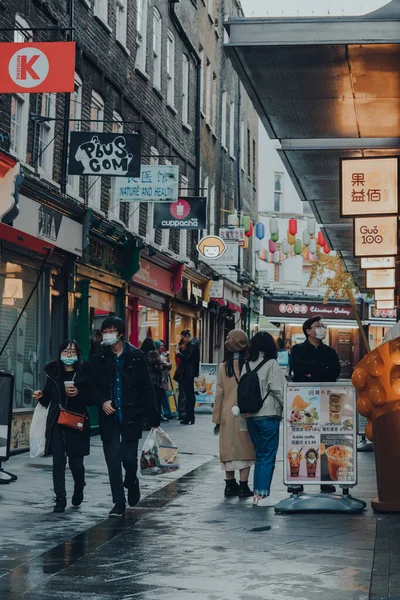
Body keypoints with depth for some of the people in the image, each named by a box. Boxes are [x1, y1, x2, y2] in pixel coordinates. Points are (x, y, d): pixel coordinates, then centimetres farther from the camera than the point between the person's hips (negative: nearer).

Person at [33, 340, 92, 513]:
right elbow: (47, 399, 14)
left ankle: (79, 488, 30)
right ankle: (60, 499, 4)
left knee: (76, 462, -1)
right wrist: (41, 396, -7)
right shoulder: (53, 372, 8)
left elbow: (91, 399, -2)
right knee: (58, 461, -2)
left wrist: (79, 393, -19)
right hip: (56, 423, 2)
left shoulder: (84, 373, 0)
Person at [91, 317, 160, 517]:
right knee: (113, 460, -1)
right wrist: (102, 402, -13)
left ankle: (131, 482, 34)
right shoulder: (100, 359, 5)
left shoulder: (136, 357, -1)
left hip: (131, 416, -1)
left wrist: (153, 418, -1)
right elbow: (93, 387, 8)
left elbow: (147, 388, 1)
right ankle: (119, 503, 8)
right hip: (109, 418, 2)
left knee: (129, 458, 0)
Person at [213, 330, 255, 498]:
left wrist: (216, 417, 9)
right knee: (245, 448, 3)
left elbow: (219, 393, 2)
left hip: (228, 414, 3)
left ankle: (230, 485, 13)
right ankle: (243, 486, 1)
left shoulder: (223, 367, -1)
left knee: (229, 448, 10)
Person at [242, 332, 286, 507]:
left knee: (259, 455, 15)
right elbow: (278, 389, -11)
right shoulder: (272, 364, -8)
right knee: (268, 456, 1)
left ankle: (257, 493, 16)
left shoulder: (247, 366, 6)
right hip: (268, 415, -6)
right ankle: (263, 494, -1)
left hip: (250, 416, 6)